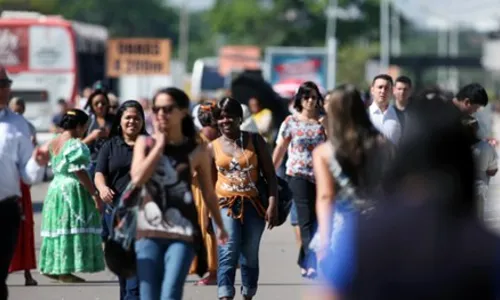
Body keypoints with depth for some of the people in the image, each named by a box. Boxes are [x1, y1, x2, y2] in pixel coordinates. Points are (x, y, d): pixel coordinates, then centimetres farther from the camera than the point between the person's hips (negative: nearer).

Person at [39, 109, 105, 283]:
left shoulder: (53, 143, 11)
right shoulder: (75, 145, -16)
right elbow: (80, 172, -20)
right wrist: (95, 194, -17)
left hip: (55, 188, 9)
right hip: (74, 190, -9)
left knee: (59, 227, 14)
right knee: (74, 228, -6)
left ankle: (51, 267, 18)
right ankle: (65, 270, -8)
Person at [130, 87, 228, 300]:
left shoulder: (197, 151, 1)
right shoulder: (145, 143, 6)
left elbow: (208, 192, 14)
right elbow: (137, 179, -11)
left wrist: (220, 226, 23)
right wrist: (160, 144, -6)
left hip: (182, 234, -2)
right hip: (148, 231, 2)